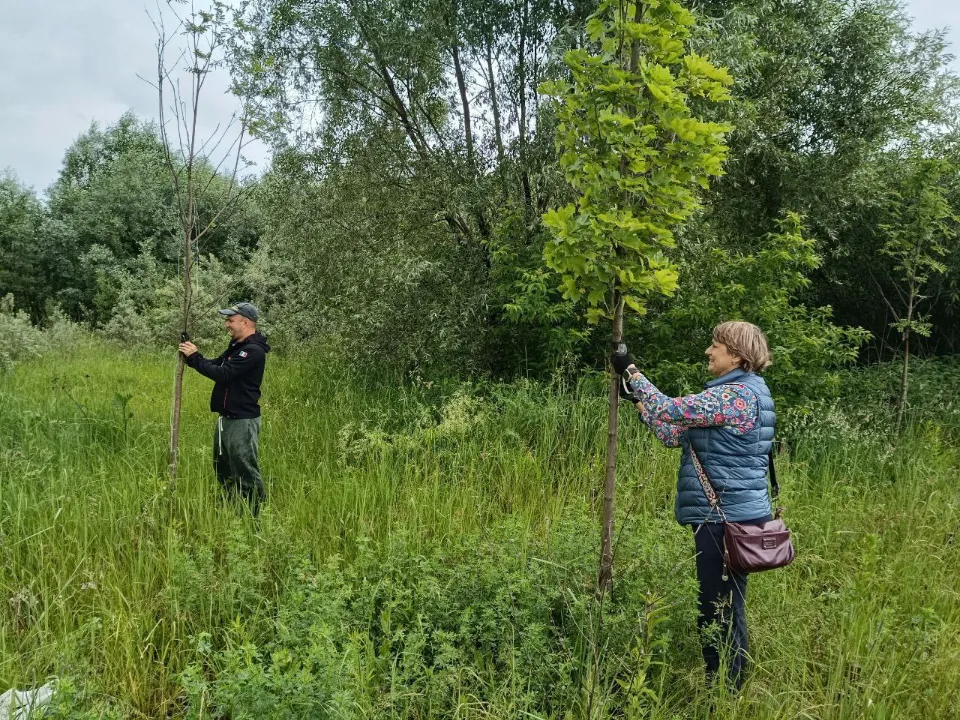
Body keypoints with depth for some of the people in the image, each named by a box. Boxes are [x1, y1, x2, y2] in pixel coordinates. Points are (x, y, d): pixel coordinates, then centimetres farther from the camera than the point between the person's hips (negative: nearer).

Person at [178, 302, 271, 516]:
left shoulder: (253, 351, -18)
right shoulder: (236, 347, 15)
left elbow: (223, 374, -24)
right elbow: (215, 366, 18)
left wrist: (194, 357, -15)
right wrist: (191, 355, 1)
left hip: (242, 421, -11)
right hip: (226, 419, 11)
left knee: (246, 473, -7)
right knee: (222, 469, 20)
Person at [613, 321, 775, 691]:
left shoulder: (737, 395, -16)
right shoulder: (737, 392, 16)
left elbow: (672, 412, -22)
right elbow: (675, 435, 14)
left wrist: (631, 371, -14)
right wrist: (636, 398, 11)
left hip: (726, 518, -10)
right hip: (723, 513, 10)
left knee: (723, 609, 0)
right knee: (718, 606, 17)